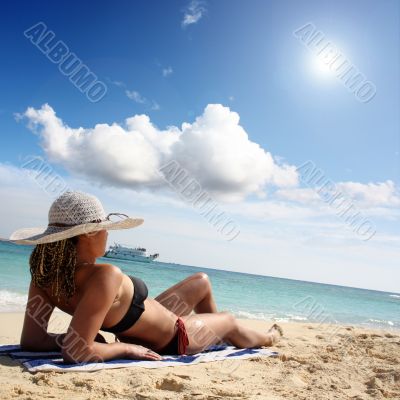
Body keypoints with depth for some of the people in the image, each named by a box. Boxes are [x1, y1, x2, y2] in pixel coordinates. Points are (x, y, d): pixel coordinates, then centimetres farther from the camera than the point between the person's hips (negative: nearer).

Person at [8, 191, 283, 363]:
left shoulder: (46, 269, -19)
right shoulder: (106, 275, -43)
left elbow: (31, 339, -17)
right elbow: (76, 352, -43)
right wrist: (127, 348, -27)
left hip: (149, 323, 7)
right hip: (172, 339, -7)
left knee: (202, 281, 27)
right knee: (230, 321, 23)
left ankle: (217, 335, 54)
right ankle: (266, 339, 58)